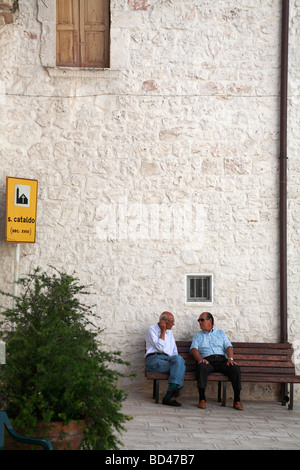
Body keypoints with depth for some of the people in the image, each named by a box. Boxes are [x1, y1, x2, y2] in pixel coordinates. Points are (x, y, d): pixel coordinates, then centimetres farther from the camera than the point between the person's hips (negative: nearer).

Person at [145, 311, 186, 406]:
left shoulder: (169, 332, 29)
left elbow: (174, 351, 28)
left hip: (168, 359, 5)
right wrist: (163, 331, 0)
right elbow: (160, 347, -4)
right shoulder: (152, 329, 9)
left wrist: (176, 360, 8)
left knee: (179, 359, -33)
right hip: (154, 358, -5)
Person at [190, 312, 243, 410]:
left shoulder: (221, 333, 27)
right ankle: (202, 399, -34)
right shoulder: (198, 335, 24)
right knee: (202, 367, -37)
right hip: (207, 360, -1)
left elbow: (229, 347, 13)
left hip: (222, 360, 1)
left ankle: (237, 400, -22)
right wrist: (200, 359, -16)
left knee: (235, 368, -29)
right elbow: (194, 349, 6)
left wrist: (230, 359, -9)